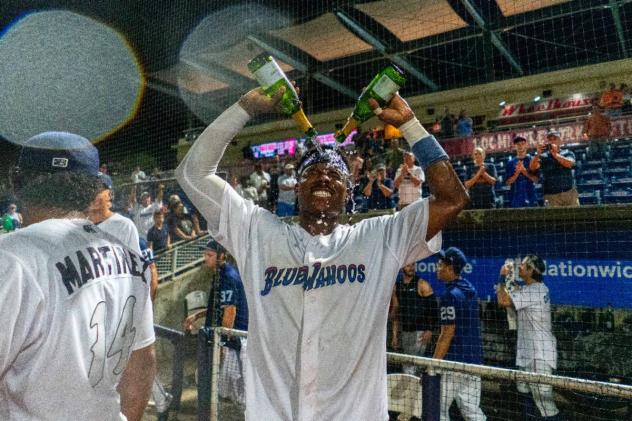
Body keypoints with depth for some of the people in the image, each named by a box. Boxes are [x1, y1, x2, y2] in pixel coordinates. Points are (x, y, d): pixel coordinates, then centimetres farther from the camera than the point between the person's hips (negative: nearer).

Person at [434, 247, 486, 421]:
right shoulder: (471, 291, 10)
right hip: (473, 360, 8)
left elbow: (447, 334, -17)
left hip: (453, 362, -8)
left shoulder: (449, 295, -15)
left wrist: (433, 364, -15)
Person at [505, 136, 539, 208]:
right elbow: (508, 182, 3)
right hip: (516, 198, 1)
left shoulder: (531, 159, 6)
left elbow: (535, 178, -2)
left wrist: (523, 170, -14)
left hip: (530, 198, 0)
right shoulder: (510, 162, 8)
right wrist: (517, 172, -12)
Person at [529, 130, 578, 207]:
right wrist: (538, 154, -24)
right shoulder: (543, 157, 7)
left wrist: (555, 154, -18)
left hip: (570, 193, 1)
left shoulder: (567, 153, 10)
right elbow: (532, 168, -10)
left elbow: (569, 164, -12)